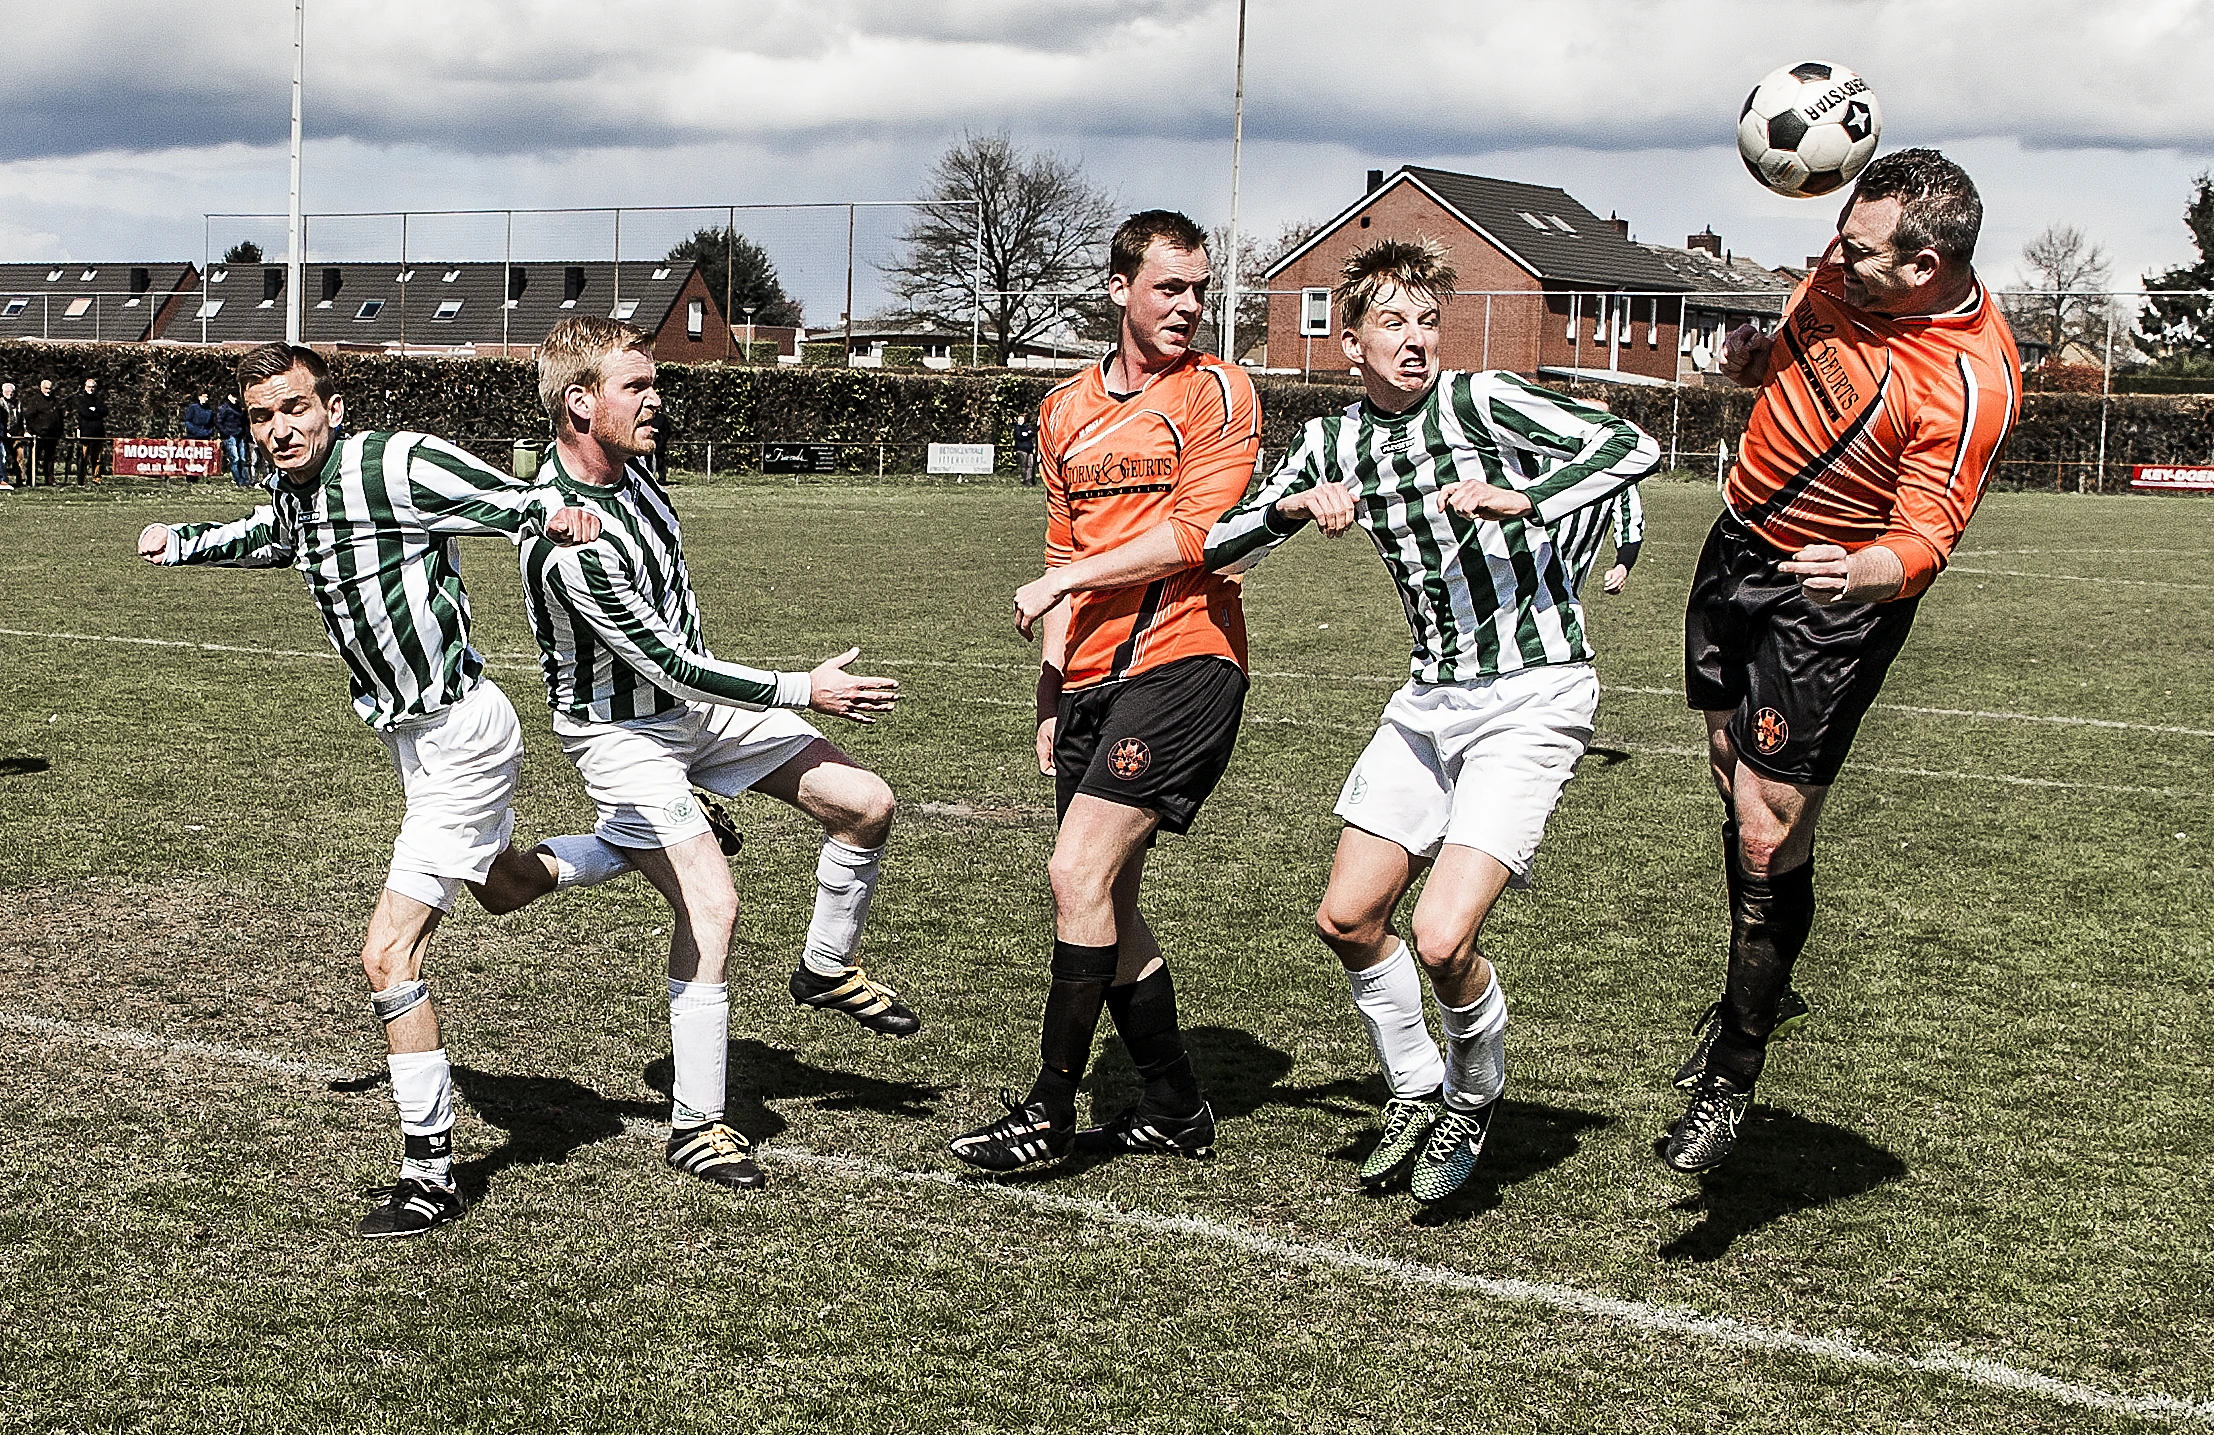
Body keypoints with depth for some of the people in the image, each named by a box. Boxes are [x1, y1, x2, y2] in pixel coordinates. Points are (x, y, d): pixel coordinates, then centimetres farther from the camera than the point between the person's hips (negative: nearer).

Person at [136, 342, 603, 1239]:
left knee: (388, 956, -14)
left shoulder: (399, 465, -22)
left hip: (459, 735, -9)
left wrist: (557, 514, -48)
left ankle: (430, 1175, -6)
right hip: (414, 736, 9)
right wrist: (178, 543, 33)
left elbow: (517, 505, -27)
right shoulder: (290, 503, 3)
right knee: (500, 882, 33)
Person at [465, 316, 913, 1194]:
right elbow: (669, 665, -27)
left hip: (695, 692, 8)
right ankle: (696, 1125, -5)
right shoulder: (572, 544, -32)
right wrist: (805, 691, -20)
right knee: (710, 904, -19)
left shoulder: (622, 459, -5)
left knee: (865, 803, 0)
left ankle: (826, 969, 23)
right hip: (623, 730, -8)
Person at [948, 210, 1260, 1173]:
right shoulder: (1066, 410, 16)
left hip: (1181, 660, -7)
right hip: (1093, 677, 7)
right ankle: (1175, 1109, 21)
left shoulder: (1218, 393, -2)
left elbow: (1194, 534, -12)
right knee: (1105, 898, 8)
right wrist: (1052, 691, 18)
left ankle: (1050, 1110, -6)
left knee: (1079, 874, -15)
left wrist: (1065, 580, -10)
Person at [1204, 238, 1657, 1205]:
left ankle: (1475, 1097, 14)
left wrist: (1521, 500, -33)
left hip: (1533, 698, -7)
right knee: (1348, 919, 8)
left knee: (1441, 940, -16)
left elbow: (1632, 446, -19)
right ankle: (1415, 1090, 32)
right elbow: (1220, 549, 10)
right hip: (1430, 697, 7)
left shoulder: (1479, 401, -10)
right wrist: (1300, 507, -9)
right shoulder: (1333, 443, 7)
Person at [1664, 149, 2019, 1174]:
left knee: (1768, 835, -9)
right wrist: (1757, 359, -6)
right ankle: (1760, 992, 39)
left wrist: (1864, 572, -51)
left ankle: (1732, 1079, 6)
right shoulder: (1847, 272, -6)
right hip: (1741, 544, 7)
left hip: (1831, 602, -7)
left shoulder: (1970, 386, -27)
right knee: (1732, 779, 17)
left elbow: (1925, 536, -29)